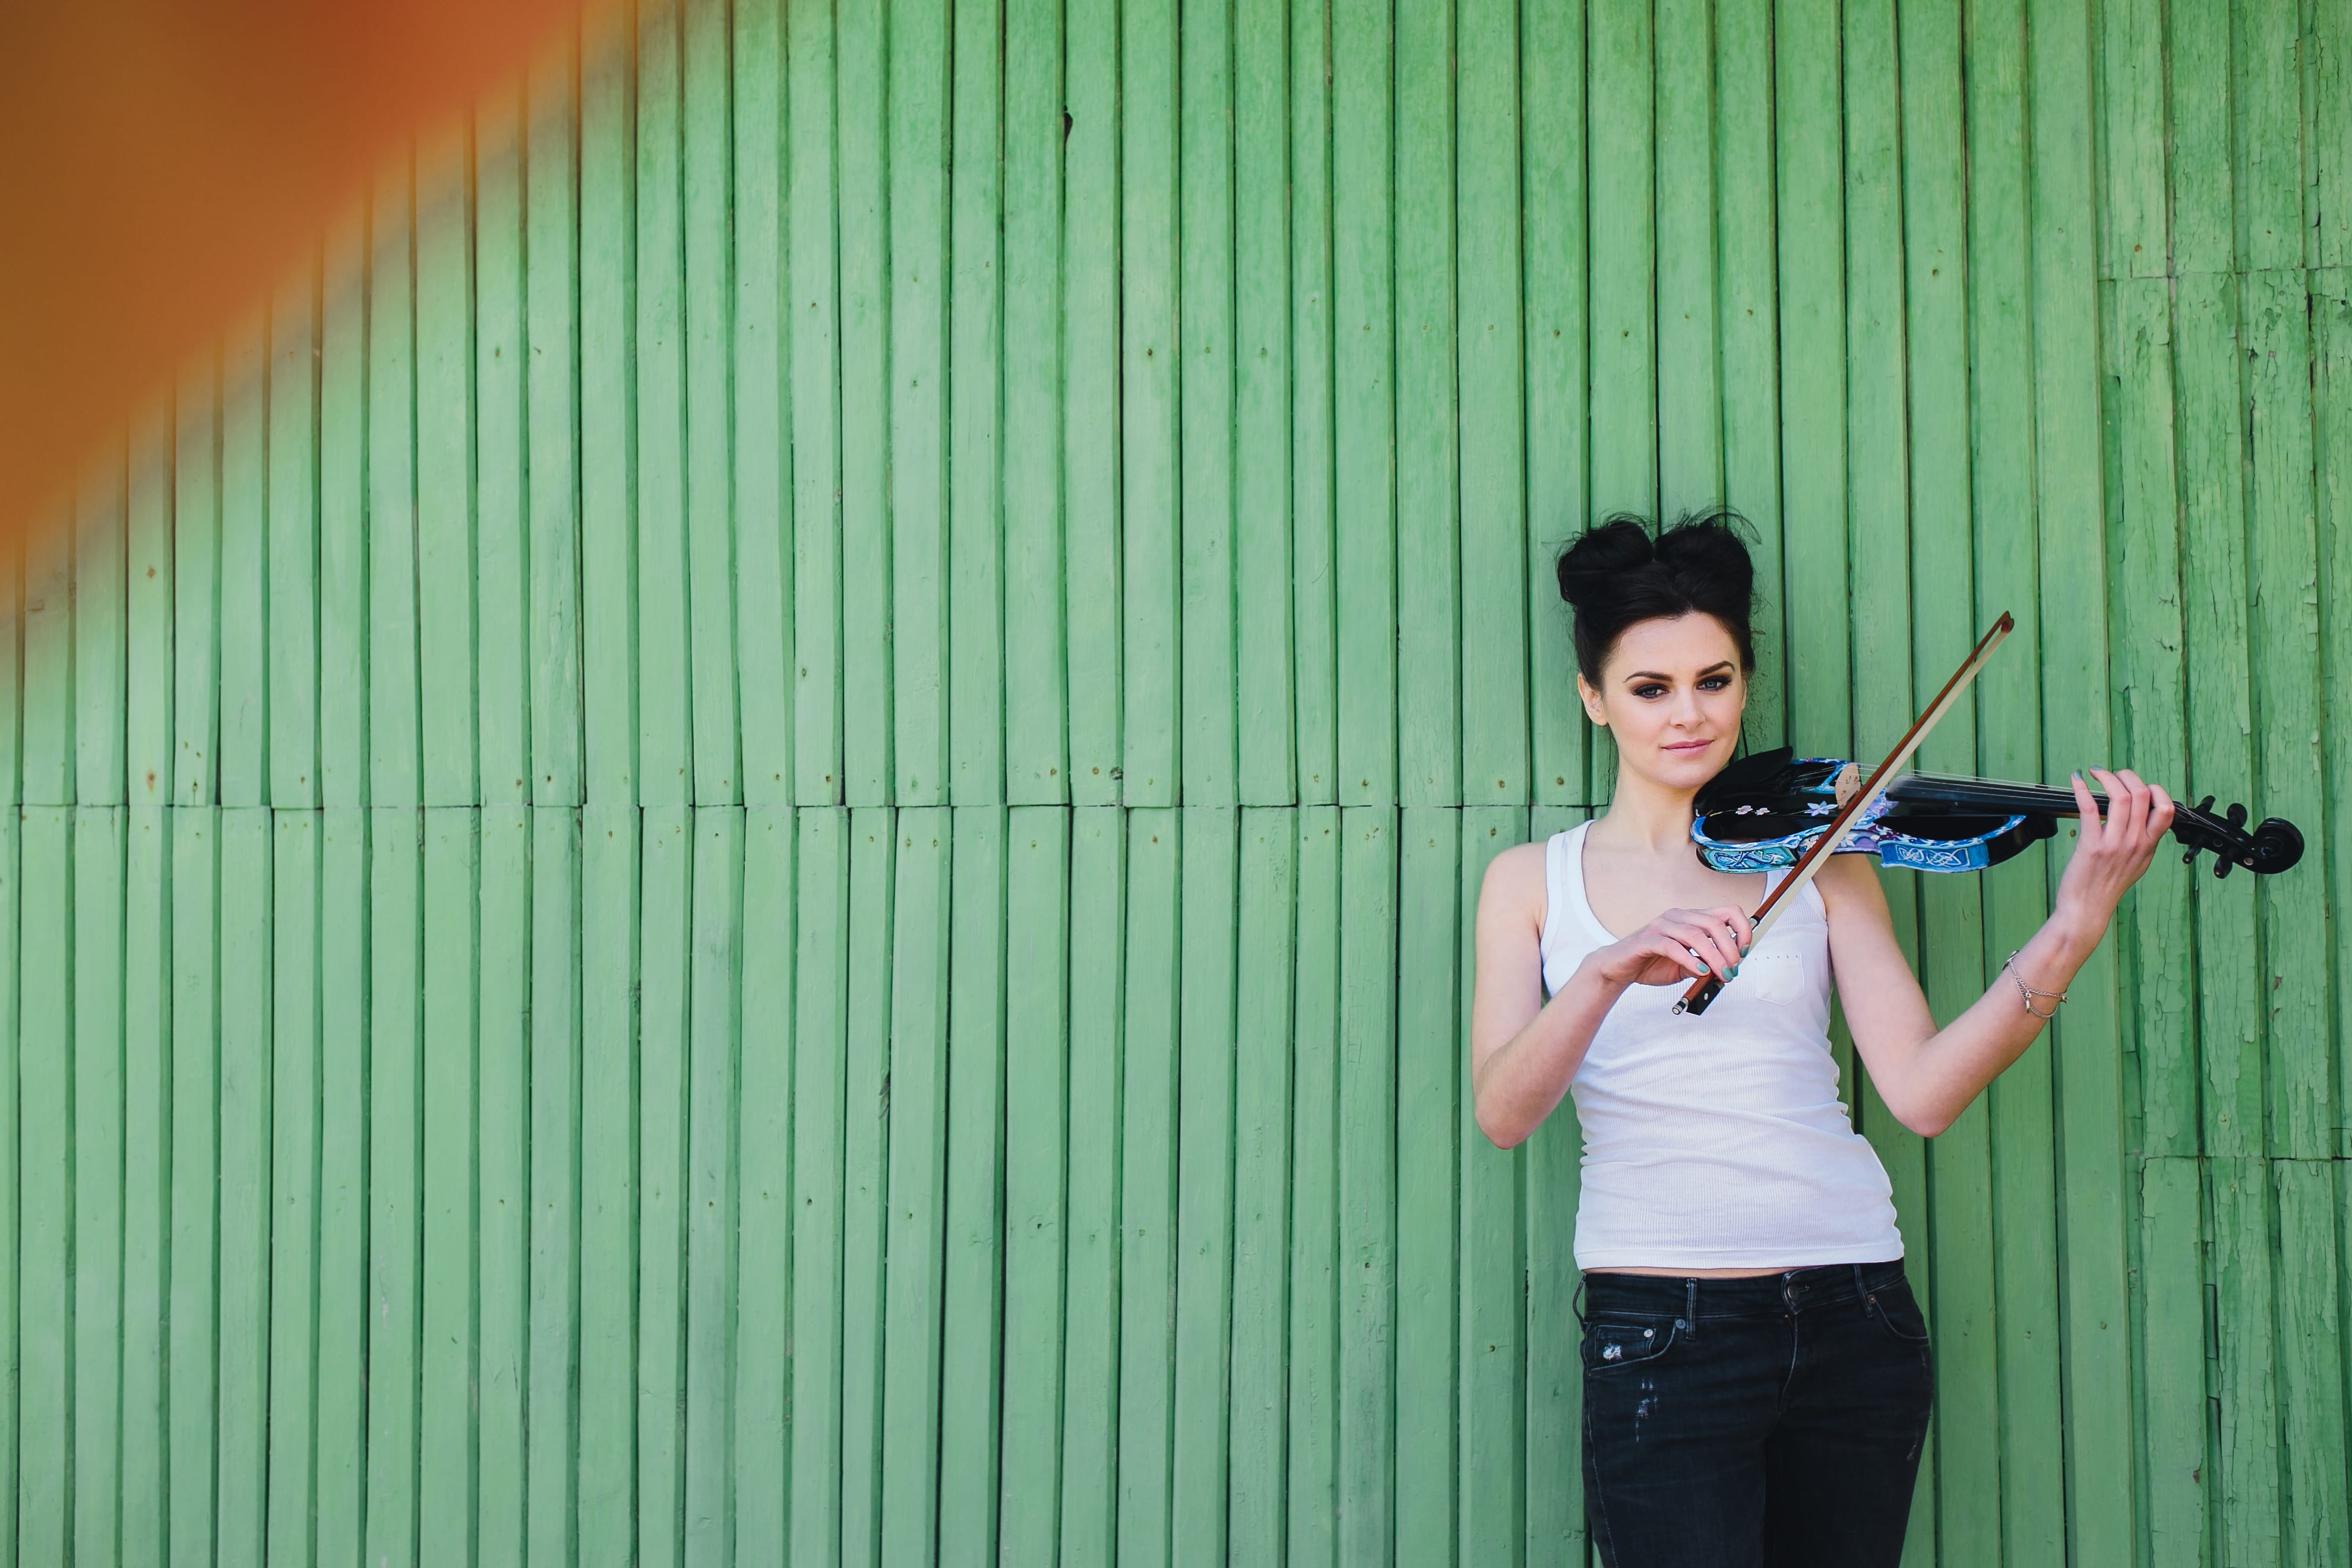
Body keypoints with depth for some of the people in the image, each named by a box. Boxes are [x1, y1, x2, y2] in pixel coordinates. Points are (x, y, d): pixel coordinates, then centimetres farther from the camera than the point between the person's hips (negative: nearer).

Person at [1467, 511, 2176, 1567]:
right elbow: (1502, 1113, -9)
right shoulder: (1533, 882, 7)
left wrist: (2075, 926, -14)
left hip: (1852, 1320, 2)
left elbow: (1921, 1092, -3)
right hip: (1659, 1329, -2)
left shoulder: (1820, 857, 10)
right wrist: (1609, 972, -26)